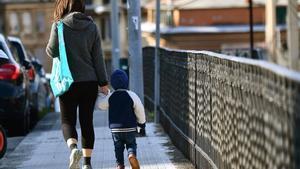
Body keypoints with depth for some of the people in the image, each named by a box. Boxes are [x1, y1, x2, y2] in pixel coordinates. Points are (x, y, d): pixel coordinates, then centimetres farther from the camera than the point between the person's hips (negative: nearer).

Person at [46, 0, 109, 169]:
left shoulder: (59, 25, -8)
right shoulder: (92, 26, 1)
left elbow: (53, 51, -11)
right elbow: (98, 56, 2)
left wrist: (49, 46, 13)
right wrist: (103, 82, 5)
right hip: (90, 82, 2)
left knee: (68, 121, 5)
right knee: (87, 122, 11)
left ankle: (74, 148, -23)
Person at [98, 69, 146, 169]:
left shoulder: (110, 97, -5)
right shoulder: (132, 95, -8)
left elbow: (101, 105, 8)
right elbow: (140, 110, -3)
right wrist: (142, 123, 12)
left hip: (115, 128, 1)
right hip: (130, 127, -1)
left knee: (118, 147, 14)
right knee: (131, 144, 16)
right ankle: (132, 154, -15)